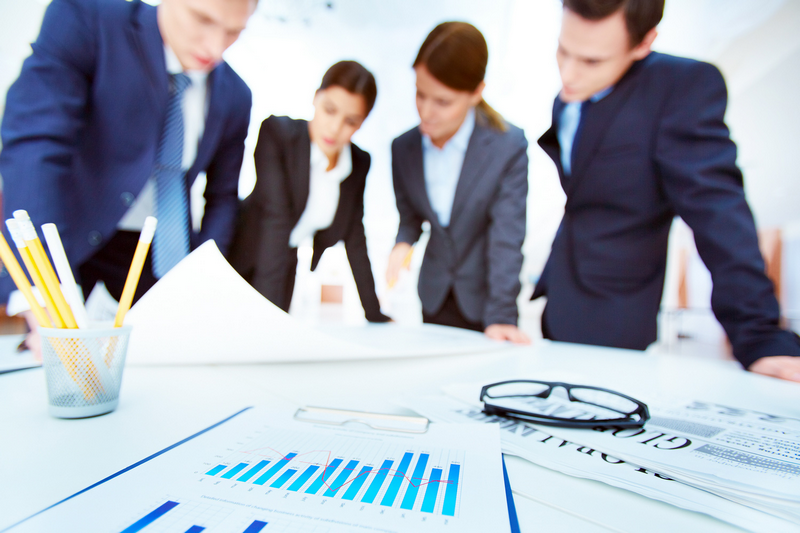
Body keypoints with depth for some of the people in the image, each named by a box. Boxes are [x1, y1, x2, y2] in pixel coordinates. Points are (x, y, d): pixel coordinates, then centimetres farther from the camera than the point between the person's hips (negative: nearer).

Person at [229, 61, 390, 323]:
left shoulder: (359, 163, -6)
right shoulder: (277, 132, -19)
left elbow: (354, 240, -2)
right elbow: (275, 219, -28)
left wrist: (376, 316, -2)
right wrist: (266, 305, -32)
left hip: (285, 271, 4)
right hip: (240, 261, -3)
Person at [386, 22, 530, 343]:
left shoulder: (508, 147, -18)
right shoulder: (403, 148, -6)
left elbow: (506, 236, -20)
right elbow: (410, 214, 5)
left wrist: (501, 315, -25)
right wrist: (403, 244, -18)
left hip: (482, 297, -3)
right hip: (435, 295, 3)